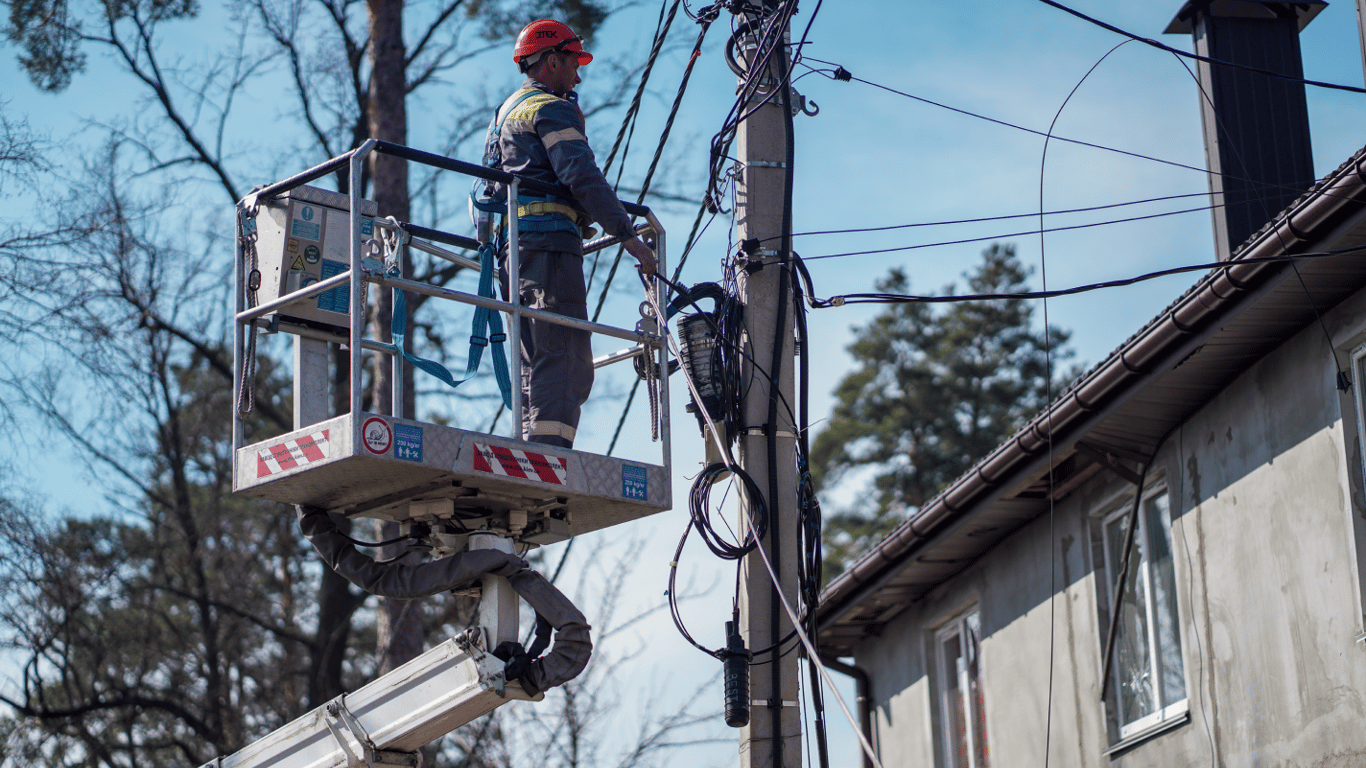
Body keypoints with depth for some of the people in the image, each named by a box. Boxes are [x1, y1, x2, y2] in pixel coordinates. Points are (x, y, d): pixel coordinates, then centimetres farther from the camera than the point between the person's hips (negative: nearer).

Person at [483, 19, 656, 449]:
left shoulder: (506, 112, 28)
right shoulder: (552, 108, -3)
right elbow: (581, 175, -16)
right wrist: (627, 234, -19)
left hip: (510, 246, 10)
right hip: (549, 241, -10)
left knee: (537, 366, 9)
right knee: (566, 363, -16)